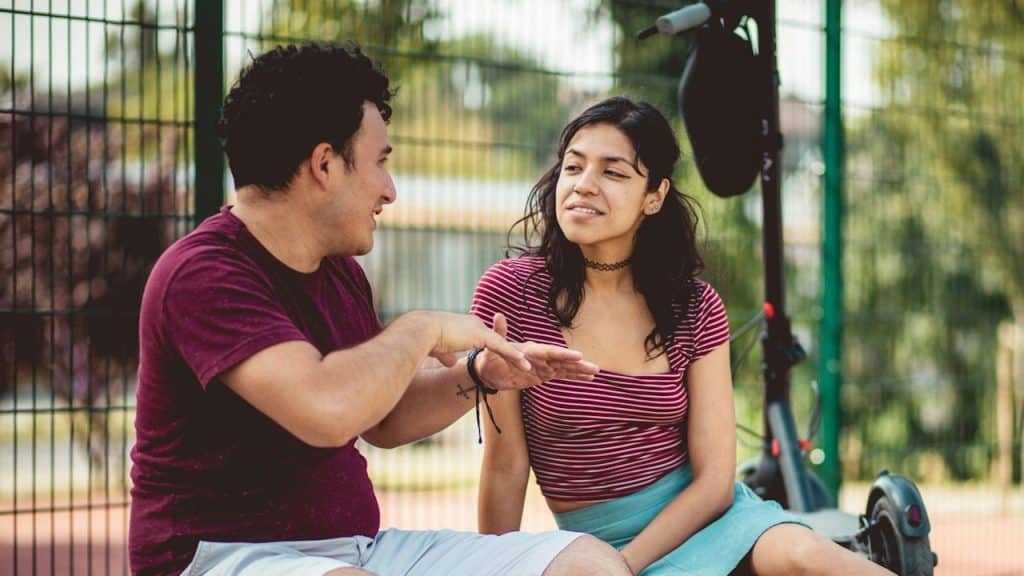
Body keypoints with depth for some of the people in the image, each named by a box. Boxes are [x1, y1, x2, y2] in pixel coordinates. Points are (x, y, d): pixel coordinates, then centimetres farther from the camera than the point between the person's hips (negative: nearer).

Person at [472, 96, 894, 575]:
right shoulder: (509, 293, -7)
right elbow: (505, 469, -4)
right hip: (598, 536, -2)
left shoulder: (696, 309, 0)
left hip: (699, 513, 2)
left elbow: (714, 480, -5)